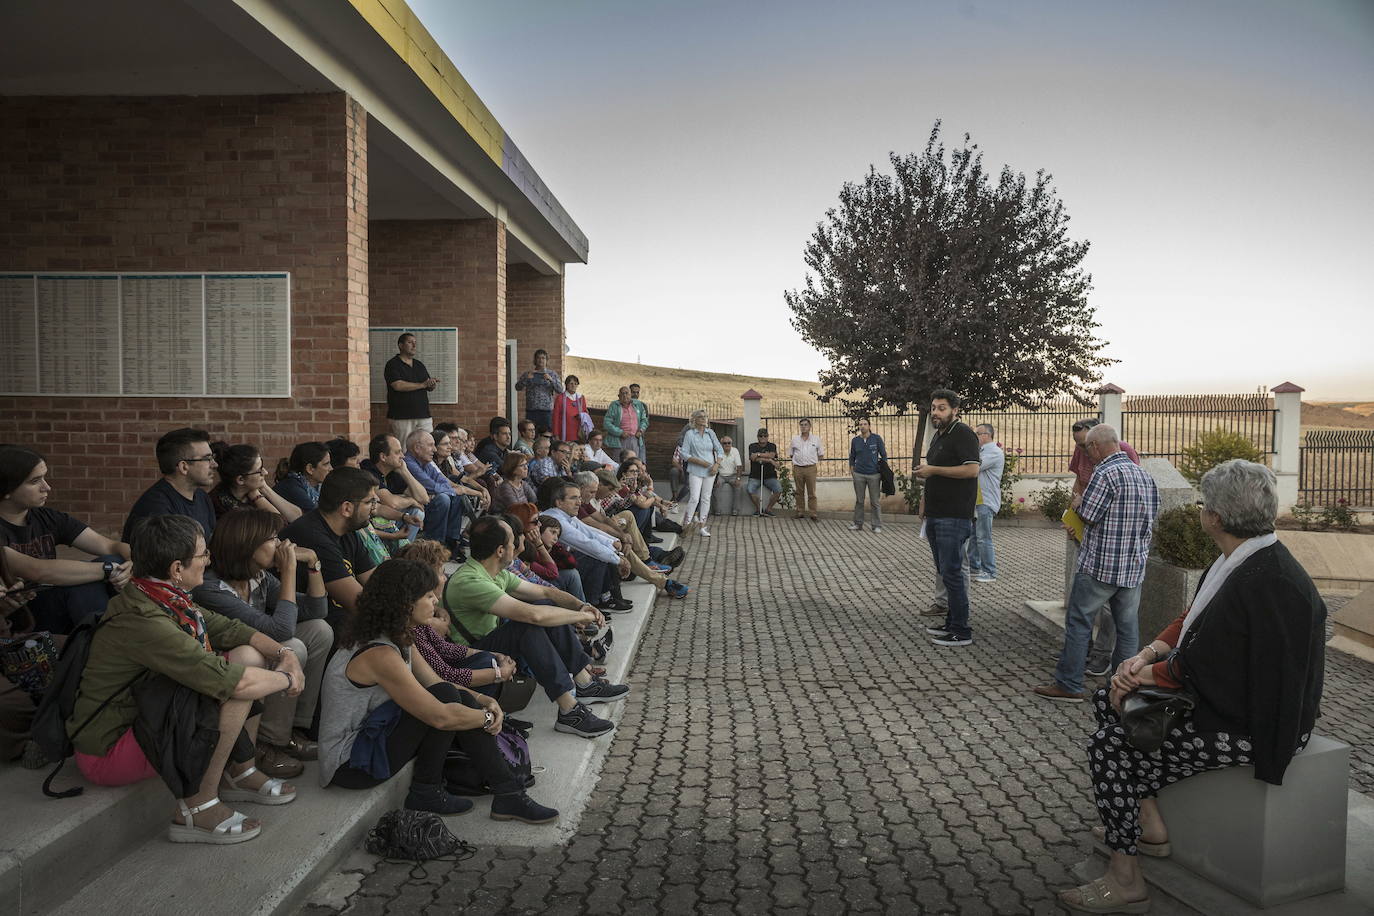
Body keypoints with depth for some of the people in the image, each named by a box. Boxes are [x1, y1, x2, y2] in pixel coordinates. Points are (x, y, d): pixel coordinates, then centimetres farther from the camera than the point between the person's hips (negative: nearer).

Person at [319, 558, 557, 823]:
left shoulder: (400, 641, 5)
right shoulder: (380, 654, -27)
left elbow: (436, 682, 11)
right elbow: (440, 716, -29)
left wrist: (485, 701, -4)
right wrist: (487, 717, -13)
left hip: (372, 736, 10)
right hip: (348, 764, -10)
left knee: (462, 700, -5)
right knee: (445, 698, -23)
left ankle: (508, 793, -4)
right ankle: (426, 792, -4)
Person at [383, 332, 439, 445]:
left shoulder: (419, 365, 18)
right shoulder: (392, 365, -2)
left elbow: (429, 387, 17)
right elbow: (398, 385, -16)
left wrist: (432, 385, -8)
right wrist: (422, 385, -13)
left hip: (423, 415, 6)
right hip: (402, 417, -6)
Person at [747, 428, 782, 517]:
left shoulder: (772, 446, 10)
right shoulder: (753, 446, 7)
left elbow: (772, 455, -12)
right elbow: (753, 458, -12)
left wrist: (759, 454, -10)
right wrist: (769, 460, -15)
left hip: (770, 476, 1)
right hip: (755, 476, -1)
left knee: (778, 489, -24)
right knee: (750, 489, -30)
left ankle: (768, 509, -3)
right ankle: (758, 508, -6)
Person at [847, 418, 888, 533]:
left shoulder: (877, 438, -1)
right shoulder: (855, 440, 5)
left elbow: (884, 455, 5)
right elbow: (852, 457, 14)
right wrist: (851, 470, 7)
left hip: (874, 474, -2)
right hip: (859, 475, 2)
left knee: (875, 502, 2)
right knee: (859, 501, 9)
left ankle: (877, 526, 9)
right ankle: (858, 524, 19)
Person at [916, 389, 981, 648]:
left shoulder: (962, 434, -11)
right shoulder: (939, 435, 18)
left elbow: (971, 469, -23)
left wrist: (933, 470, -19)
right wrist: (925, 501, 23)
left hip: (954, 517, -10)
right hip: (935, 515, 10)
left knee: (952, 572, -8)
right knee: (944, 571, 14)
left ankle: (962, 632, -1)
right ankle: (951, 622, 24)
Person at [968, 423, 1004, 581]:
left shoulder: (994, 452, -12)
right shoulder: (981, 451, 20)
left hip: (985, 502, -10)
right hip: (975, 500, 10)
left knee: (983, 538, -7)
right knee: (972, 536, 13)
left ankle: (990, 573, -1)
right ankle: (974, 567, 22)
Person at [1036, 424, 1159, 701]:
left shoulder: (1105, 473, -17)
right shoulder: (1145, 474, 10)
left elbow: (1087, 515, -16)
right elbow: (1153, 517, 16)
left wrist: (1078, 503, 5)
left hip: (1100, 565, -8)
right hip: (1135, 565, 8)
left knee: (1078, 622, 1)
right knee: (1127, 626, 12)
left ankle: (1069, 685, 5)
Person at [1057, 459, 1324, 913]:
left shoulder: (1269, 583, -29)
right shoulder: (1243, 559, 2)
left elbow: (1204, 667, -24)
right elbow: (1192, 620, 10)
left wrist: (1145, 673, -10)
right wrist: (1148, 654, -4)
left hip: (1250, 724, -10)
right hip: (1223, 693, 10)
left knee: (1108, 745, -10)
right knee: (1109, 701, 13)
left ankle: (1125, 876, 7)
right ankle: (1149, 823, 22)